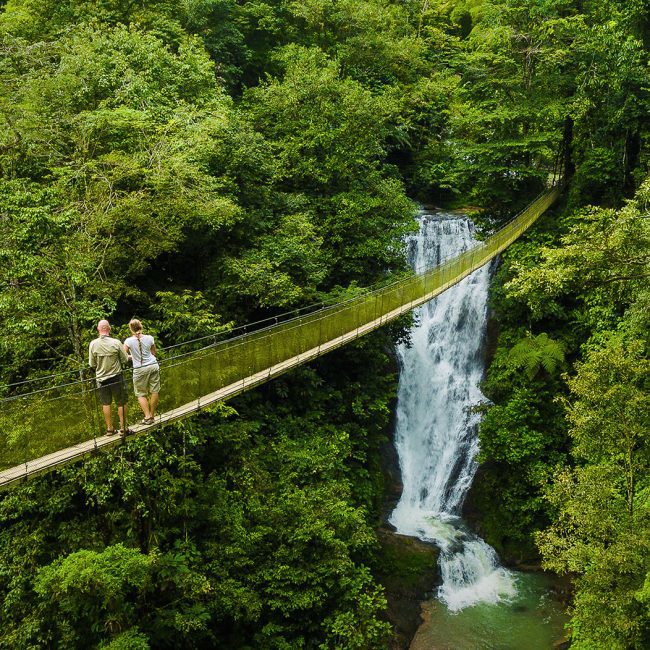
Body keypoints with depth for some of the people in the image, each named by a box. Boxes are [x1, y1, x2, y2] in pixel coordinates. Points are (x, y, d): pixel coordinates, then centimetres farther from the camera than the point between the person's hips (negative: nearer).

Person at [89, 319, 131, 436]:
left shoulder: (93, 344, -10)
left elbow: (92, 365, -2)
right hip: (116, 377, -2)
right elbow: (125, 360, -8)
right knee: (121, 403, 10)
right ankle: (123, 428, 15)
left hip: (101, 378, 2)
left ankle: (109, 428, 23)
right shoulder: (116, 343, -16)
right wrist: (130, 356, 13)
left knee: (106, 404, 15)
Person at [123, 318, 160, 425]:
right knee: (154, 391, 11)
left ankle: (147, 417, 3)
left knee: (141, 394, 10)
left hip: (140, 369, -2)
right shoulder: (149, 338, -2)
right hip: (153, 365, 2)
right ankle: (152, 415, 17)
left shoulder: (129, 341, -10)